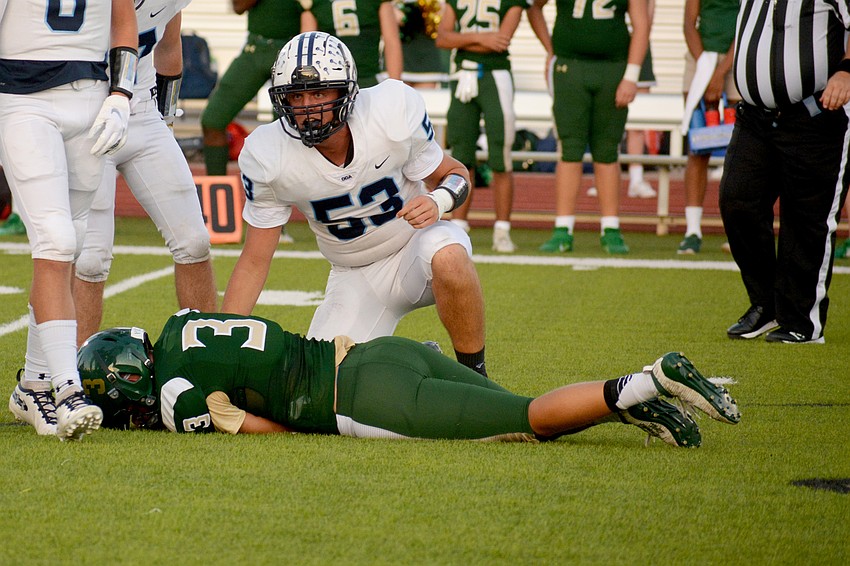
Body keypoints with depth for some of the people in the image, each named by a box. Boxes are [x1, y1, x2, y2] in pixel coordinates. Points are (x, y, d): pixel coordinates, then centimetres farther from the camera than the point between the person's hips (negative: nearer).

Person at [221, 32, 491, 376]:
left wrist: (438, 200, -30)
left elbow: (452, 174, -5)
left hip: (417, 245, -2)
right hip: (355, 279, 2)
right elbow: (255, 261, -8)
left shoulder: (395, 110, -24)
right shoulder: (267, 157, -19)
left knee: (447, 256, -38)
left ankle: (475, 376, -15)